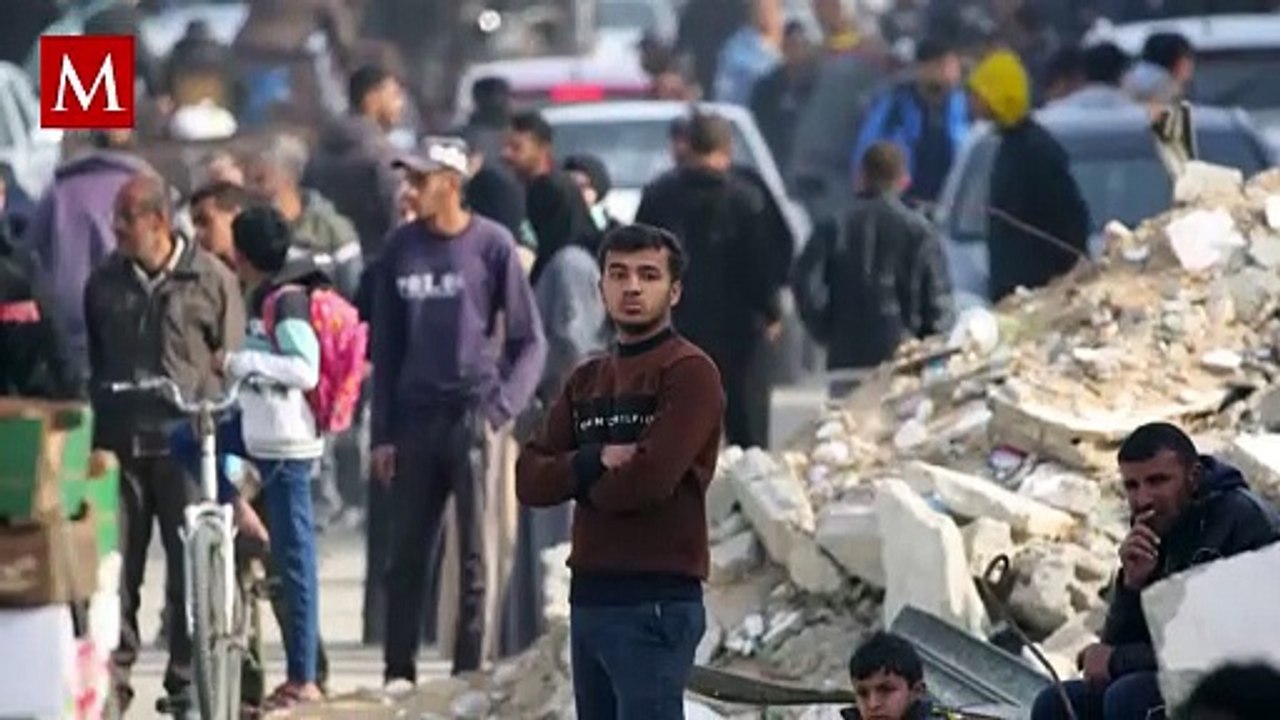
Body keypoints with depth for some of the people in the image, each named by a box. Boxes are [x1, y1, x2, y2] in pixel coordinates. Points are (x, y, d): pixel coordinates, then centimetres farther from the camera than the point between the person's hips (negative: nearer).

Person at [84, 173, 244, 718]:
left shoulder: (212, 280, 0)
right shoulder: (105, 283, 10)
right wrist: (93, 437, 12)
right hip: (120, 443, 3)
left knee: (192, 570, 1)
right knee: (116, 567, 0)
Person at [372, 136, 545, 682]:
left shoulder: (491, 244, -2)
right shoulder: (401, 249, 9)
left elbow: (529, 340, 0)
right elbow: (386, 348, 13)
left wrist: (502, 407, -12)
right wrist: (383, 434, 9)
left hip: (475, 418, -4)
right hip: (416, 421, 4)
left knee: (476, 554, -2)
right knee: (407, 552, 4)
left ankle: (470, 671, 2)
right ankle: (399, 671, 9)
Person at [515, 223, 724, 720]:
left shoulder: (690, 373, -6)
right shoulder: (586, 380, 18)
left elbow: (649, 479, -19)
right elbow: (530, 478, 8)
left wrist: (580, 480, 1)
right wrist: (598, 460, -11)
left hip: (655, 603, -8)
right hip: (588, 597, 8)